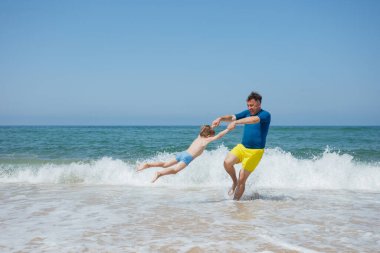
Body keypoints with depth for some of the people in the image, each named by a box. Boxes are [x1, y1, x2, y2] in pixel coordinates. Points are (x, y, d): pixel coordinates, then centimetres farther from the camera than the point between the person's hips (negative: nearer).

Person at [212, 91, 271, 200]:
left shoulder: (265, 115, -12)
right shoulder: (247, 113, 9)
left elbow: (254, 120, -32)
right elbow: (232, 117, 7)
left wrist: (236, 122, -42)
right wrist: (221, 118, -15)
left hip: (255, 151, -5)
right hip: (242, 147, 5)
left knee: (242, 179, -5)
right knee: (227, 162, -20)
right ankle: (234, 182, 7)